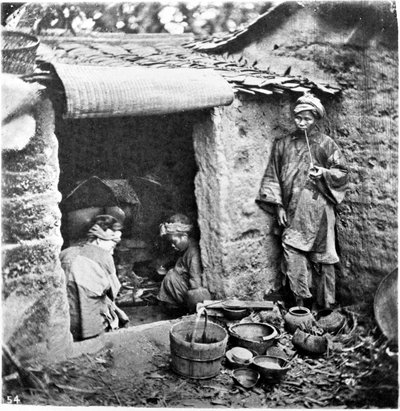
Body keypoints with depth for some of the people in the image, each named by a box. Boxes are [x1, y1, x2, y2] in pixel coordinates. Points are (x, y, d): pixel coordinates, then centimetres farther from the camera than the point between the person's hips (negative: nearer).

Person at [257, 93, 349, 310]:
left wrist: (324, 173, -13)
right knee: (292, 253, -7)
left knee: (321, 258, 3)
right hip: (292, 212, 2)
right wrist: (278, 206, 1)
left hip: (318, 211, -1)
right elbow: (273, 177, 9)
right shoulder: (283, 145, 9)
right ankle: (299, 301, 4)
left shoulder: (325, 143, 4)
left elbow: (342, 172, 8)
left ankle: (323, 303, 17)